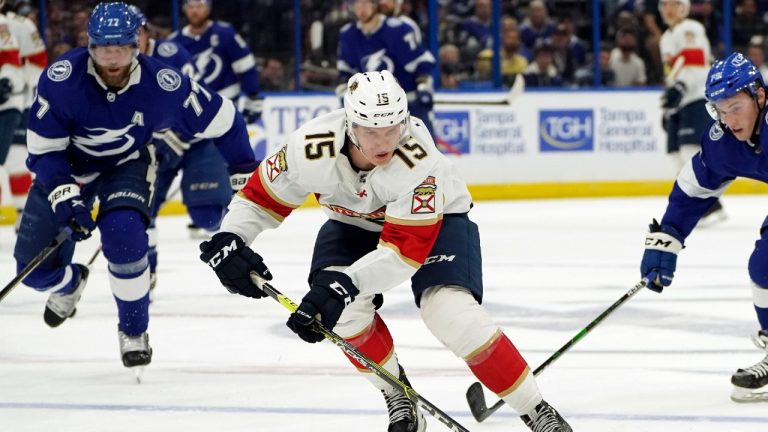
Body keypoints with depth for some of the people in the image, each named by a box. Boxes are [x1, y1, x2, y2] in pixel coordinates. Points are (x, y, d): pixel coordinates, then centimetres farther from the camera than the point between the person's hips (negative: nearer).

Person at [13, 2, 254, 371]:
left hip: (126, 165, -1)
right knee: (35, 267, -3)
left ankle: (134, 330, -8)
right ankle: (70, 284, 38)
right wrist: (65, 197, -34)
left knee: (123, 231, -32)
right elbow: (43, 149, -21)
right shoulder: (62, 80, -30)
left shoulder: (161, 85, -28)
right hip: (66, 167, 1)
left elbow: (222, 120, -13)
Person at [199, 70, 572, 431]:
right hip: (353, 223, 4)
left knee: (452, 313, -25)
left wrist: (345, 283, -51)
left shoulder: (417, 158, -39)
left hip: (434, 216, -3)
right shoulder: (313, 149, -32)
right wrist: (229, 240, -33)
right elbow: (260, 196, -15)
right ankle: (398, 398, 2)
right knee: (343, 307, -24)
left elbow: (405, 248, -40)